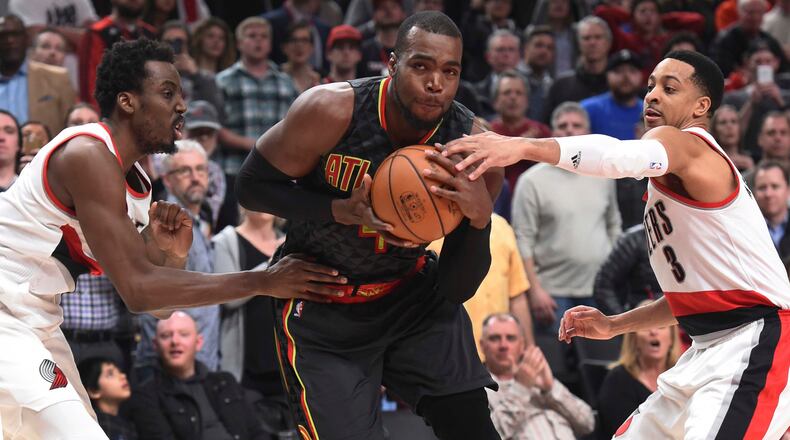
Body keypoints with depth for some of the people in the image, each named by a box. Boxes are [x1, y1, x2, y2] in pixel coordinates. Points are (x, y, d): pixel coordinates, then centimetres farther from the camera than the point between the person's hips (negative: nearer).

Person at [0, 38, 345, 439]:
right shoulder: (88, 155, -20)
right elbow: (138, 290, -25)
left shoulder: (136, 185, 10)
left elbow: (158, 306, 12)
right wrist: (264, 282, -23)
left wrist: (173, 255, -10)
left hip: (36, 324, 11)